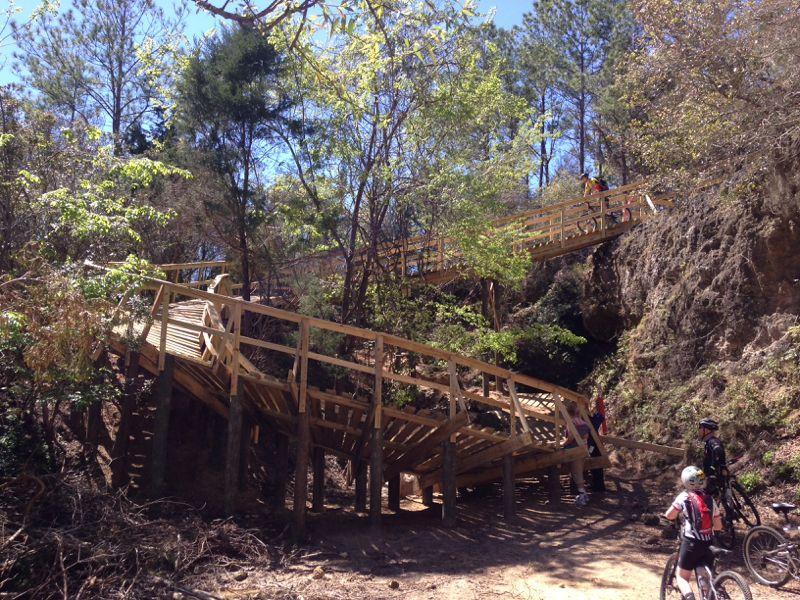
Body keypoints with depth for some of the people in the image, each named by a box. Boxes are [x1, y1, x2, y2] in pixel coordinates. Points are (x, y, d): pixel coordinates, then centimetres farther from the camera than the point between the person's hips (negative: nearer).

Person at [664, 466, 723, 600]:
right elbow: (718, 526, 12)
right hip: (708, 544, 5)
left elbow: (669, 516, -7)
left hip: (691, 543, -5)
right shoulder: (710, 499, 10)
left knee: (681, 576, 7)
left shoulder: (684, 496, -3)